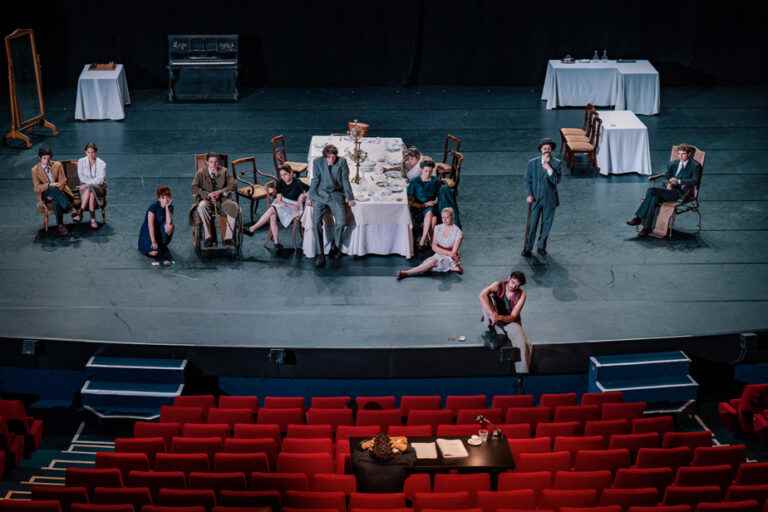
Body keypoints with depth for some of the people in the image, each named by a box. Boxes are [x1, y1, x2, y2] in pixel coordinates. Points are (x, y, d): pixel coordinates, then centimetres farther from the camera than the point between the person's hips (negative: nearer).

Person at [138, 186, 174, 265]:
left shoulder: (170, 208, -5)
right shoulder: (153, 207, -18)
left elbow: (169, 223, -23)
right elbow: (150, 225, -23)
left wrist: (167, 207, -24)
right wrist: (153, 242, -28)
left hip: (160, 233, 4)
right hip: (148, 233, -4)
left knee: (170, 226, -29)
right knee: (154, 252, -29)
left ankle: (162, 247, -8)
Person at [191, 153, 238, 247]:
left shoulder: (224, 171, 6)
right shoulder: (200, 173, 0)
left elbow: (232, 185, -2)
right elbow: (194, 189, -9)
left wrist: (220, 192, -18)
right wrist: (208, 195, -23)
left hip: (222, 199, 2)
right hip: (206, 200, -2)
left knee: (233, 206, -29)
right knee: (202, 206, -37)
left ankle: (228, 237, -26)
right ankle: (208, 236, -32)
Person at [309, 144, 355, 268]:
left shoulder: (342, 162, 5)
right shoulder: (317, 162, 6)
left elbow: (345, 181, 6)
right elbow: (315, 180, 7)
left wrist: (350, 197, -3)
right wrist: (310, 197, -4)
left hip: (336, 195, 0)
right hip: (321, 195, 0)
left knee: (341, 222, -23)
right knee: (316, 221, -25)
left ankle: (335, 247, 5)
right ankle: (320, 254, -19)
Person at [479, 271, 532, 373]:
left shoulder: (521, 295, -13)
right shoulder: (499, 286, -14)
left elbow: (513, 317, -18)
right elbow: (482, 295, -34)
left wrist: (500, 318, -38)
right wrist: (491, 314, -45)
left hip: (511, 322, -1)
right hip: (496, 322, 1)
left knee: (523, 345, -28)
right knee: (485, 299, -21)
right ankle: (491, 329, -9)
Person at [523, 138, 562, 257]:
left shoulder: (556, 163, -4)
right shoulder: (532, 163, -3)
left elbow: (557, 180, -14)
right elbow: (528, 180, 1)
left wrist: (549, 169, -25)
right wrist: (529, 195, -10)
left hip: (550, 199, 1)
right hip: (535, 198, -1)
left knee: (546, 224, 11)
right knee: (532, 224, -1)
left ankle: (541, 247, 26)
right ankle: (527, 248, 9)